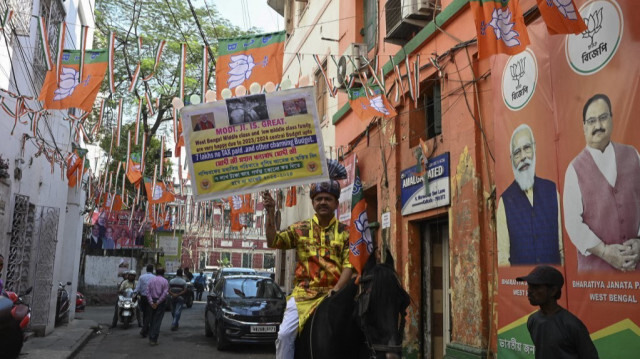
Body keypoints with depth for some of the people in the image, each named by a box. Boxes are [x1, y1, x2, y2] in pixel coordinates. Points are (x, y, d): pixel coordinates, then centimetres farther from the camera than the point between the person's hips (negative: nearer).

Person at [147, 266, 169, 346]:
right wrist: (158, 302, -10)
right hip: (161, 303, -4)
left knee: (152, 320, 15)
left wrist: (151, 303, -6)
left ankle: (151, 338, 17)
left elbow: (148, 292, -1)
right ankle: (154, 340, -2)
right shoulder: (165, 281, -3)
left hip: (153, 302, 4)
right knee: (157, 321, -1)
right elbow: (165, 293, -13)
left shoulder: (151, 280, 7)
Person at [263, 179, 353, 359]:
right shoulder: (300, 229, 10)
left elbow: (349, 265, -2)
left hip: (332, 293, -1)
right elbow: (274, 242, 1)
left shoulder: (345, 232, 6)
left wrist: (337, 289, -16)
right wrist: (270, 213, -10)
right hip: (303, 292, 1)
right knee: (285, 334, -11)